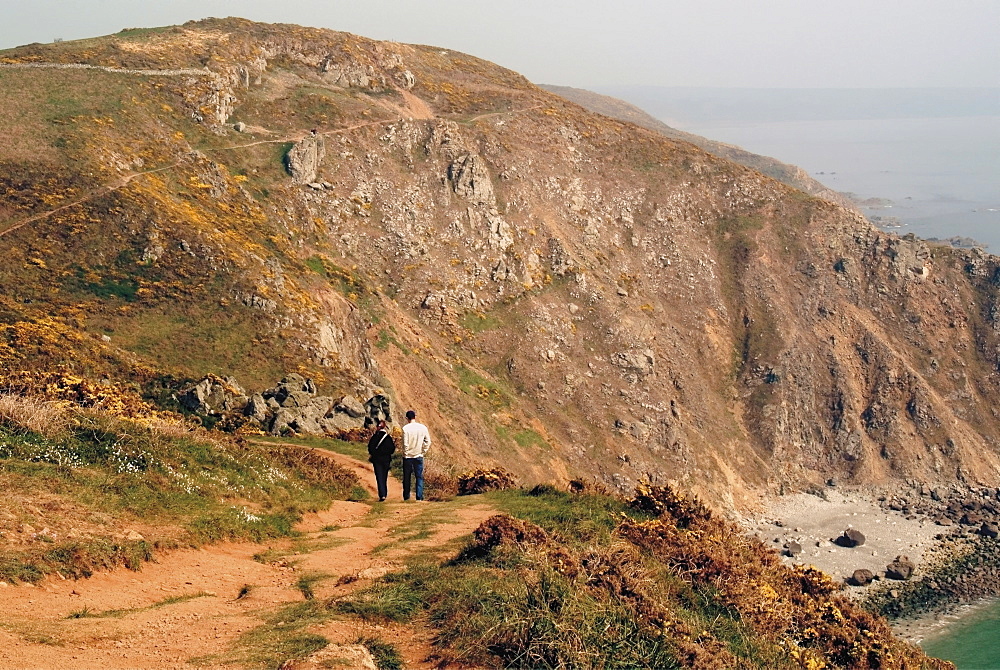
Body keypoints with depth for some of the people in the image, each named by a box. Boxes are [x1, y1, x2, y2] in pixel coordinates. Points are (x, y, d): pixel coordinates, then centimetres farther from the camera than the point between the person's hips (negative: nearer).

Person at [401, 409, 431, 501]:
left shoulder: (406, 428, -12)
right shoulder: (423, 427, -2)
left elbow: (405, 443, -14)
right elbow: (428, 441, 1)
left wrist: (405, 453, -1)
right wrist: (423, 451, 9)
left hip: (408, 456, -2)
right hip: (419, 456, 2)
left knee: (407, 477, 10)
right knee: (419, 477, 6)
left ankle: (406, 497, 15)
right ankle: (419, 496, 0)